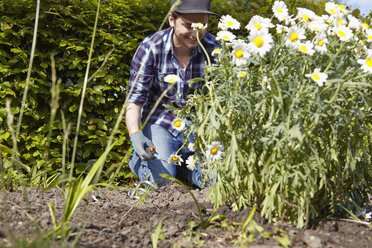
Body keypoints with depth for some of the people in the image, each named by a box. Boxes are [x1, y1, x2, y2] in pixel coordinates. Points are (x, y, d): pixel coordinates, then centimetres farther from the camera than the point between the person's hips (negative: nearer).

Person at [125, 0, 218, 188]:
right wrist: (135, 134, -33)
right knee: (161, 179, -23)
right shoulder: (150, 48, -17)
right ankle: (138, 158, 13)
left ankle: (184, 163, 15)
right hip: (160, 122, -2)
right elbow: (134, 100, -15)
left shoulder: (213, 49, -12)